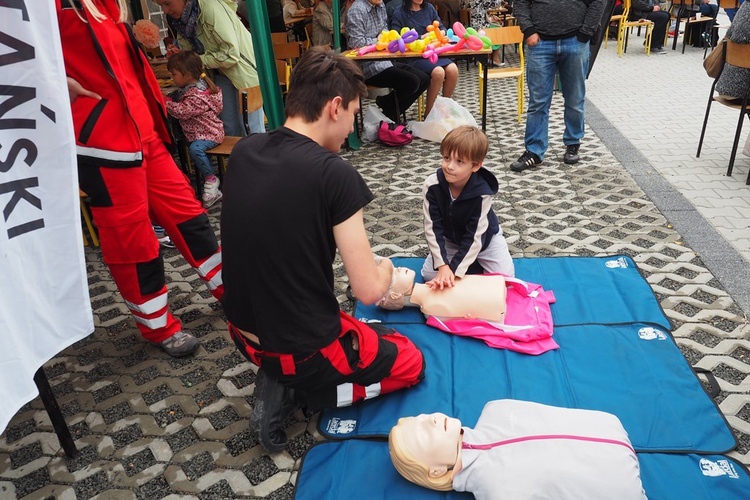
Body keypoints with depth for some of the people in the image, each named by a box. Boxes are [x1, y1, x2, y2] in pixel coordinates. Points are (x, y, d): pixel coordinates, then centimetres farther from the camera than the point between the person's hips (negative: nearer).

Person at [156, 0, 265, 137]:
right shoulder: (179, 17, 0)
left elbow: (231, 54, -26)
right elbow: (194, 50, 10)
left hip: (244, 68, -7)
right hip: (221, 72, 7)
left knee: (254, 128, -5)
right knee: (230, 126, 9)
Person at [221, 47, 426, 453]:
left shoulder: (243, 152, -5)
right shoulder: (334, 174, -24)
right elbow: (368, 290, -20)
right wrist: (385, 268, 3)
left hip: (245, 334, 7)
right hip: (303, 351, -7)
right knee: (410, 363, 19)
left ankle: (281, 383, 11)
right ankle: (300, 390, 2)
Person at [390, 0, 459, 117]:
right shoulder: (399, 13, -2)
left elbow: (442, 27, 20)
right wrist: (421, 38, -16)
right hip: (412, 58, -5)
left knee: (453, 69, -24)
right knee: (438, 72, -31)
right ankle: (428, 114, -16)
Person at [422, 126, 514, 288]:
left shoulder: (482, 193, -34)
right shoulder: (431, 185, -29)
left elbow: (475, 237, -31)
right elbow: (432, 228, -25)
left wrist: (454, 270, -38)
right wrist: (443, 265, -33)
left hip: (484, 238, -2)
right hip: (449, 238, 2)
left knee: (505, 275, -12)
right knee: (429, 274, -11)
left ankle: (475, 259, 17)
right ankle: (467, 259, 14)